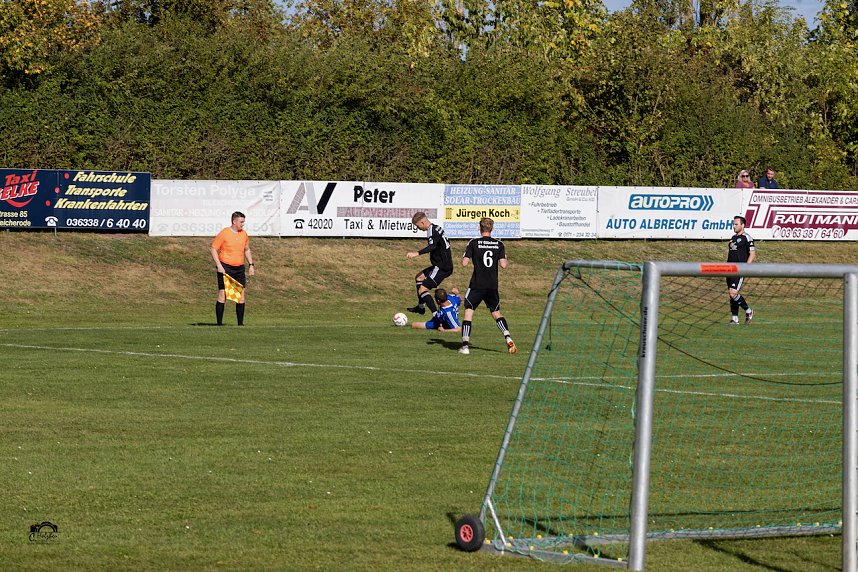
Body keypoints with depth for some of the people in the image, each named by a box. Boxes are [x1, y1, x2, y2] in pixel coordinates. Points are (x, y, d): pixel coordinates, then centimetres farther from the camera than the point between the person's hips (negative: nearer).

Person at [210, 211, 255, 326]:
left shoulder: (244, 234, 10)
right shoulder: (224, 234, -8)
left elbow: (247, 250, 23)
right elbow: (214, 249, -7)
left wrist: (251, 265, 14)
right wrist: (219, 266, -15)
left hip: (239, 269, 6)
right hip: (225, 268, -6)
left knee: (241, 295, 2)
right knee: (222, 294, -6)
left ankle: (240, 323, 8)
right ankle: (219, 324, -1)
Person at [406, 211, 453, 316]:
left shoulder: (432, 231, -17)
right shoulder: (437, 228, 13)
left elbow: (432, 246, -35)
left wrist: (417, 253, -44)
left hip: (442, 268, -10)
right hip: (444, 265, 10)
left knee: (422, 290, -14)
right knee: (419, 277, 26)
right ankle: (421, 307, 32)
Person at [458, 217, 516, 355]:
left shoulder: (474, 243, -6)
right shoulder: (499, 244, 2)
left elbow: (464, 263, -8)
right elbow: (503, 265, -3)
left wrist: (465, 257, 13)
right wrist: (504, 257, 18)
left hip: (477, 285, -3)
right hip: (493, 285, 3)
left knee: (468, 311, 4)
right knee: (496, 313, 16)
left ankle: (465, 345, -3)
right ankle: (508, 338, -1)